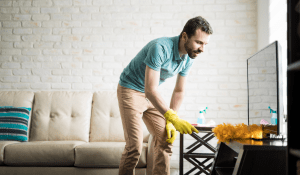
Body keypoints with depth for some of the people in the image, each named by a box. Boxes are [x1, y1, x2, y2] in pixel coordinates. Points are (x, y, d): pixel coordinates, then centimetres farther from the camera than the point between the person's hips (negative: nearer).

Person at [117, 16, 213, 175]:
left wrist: (170, 122, -4)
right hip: (130, 90, -7)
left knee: (164, 139, 0)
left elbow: (179, 91, 3)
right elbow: (150, 90, -35)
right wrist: (173, 118, -42)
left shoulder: (189, 58, -6)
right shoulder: (160, 48, -31)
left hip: (151, 95, 7)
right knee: (135, 146, -14)